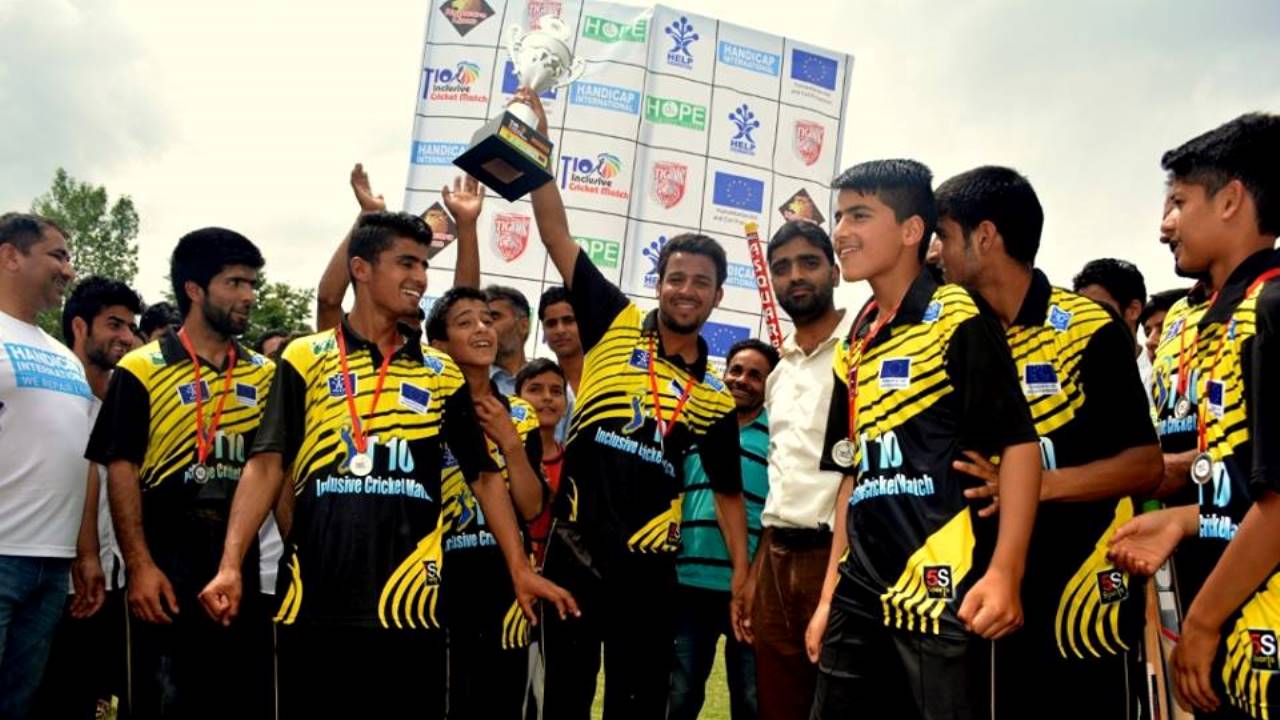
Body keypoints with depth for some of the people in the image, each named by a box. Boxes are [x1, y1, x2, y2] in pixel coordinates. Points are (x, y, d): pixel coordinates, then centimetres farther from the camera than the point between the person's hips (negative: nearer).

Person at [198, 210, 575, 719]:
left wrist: (520, 569, 3)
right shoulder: (305, 358, 4)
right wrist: (231, 564, -13)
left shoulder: (442, 373, 10)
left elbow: (484, 476, 11)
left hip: (408, 599, 1)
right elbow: (267, 465, -1)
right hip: (316, 596, -1)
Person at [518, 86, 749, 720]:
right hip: (573, 549, -1)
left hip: (647, 562, 1)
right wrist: (538, 144, -9)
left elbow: (727, 491, 11)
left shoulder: (715, 397, 6)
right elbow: (557, 235, -3)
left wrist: (743, 572, 2)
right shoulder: (617, 327, 2)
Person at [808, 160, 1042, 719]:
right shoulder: (854, 347, 14)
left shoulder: (957, 318, -6)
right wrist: (829, 594, 16)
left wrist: (1004, 574, -20)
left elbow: (1018, 444, -11)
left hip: (941, 589, -7)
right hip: (862, 591, 7)